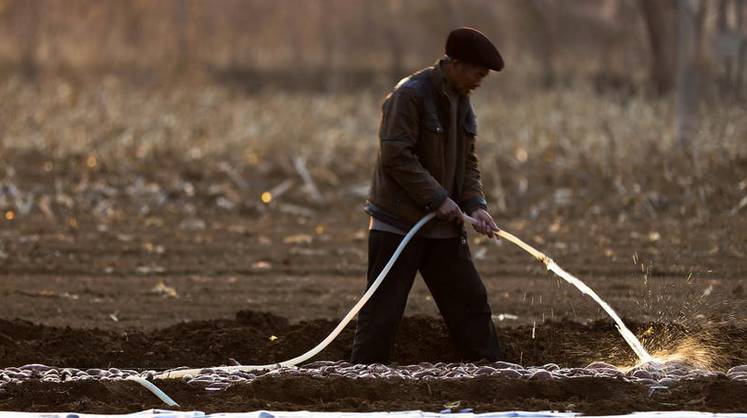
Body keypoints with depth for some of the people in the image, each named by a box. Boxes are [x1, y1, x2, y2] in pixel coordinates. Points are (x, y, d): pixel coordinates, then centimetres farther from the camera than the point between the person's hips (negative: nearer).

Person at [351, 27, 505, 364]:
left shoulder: (461, 103, 12)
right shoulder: (410, 95, -15)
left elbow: (467, 162, 16)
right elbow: (396, 156, -22)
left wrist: (475, 205, -1)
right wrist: (438, 199, -21)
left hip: (443, 227, 8)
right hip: (398, 223, -8)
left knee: (471, 302, 10)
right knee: (382, 311, -5)